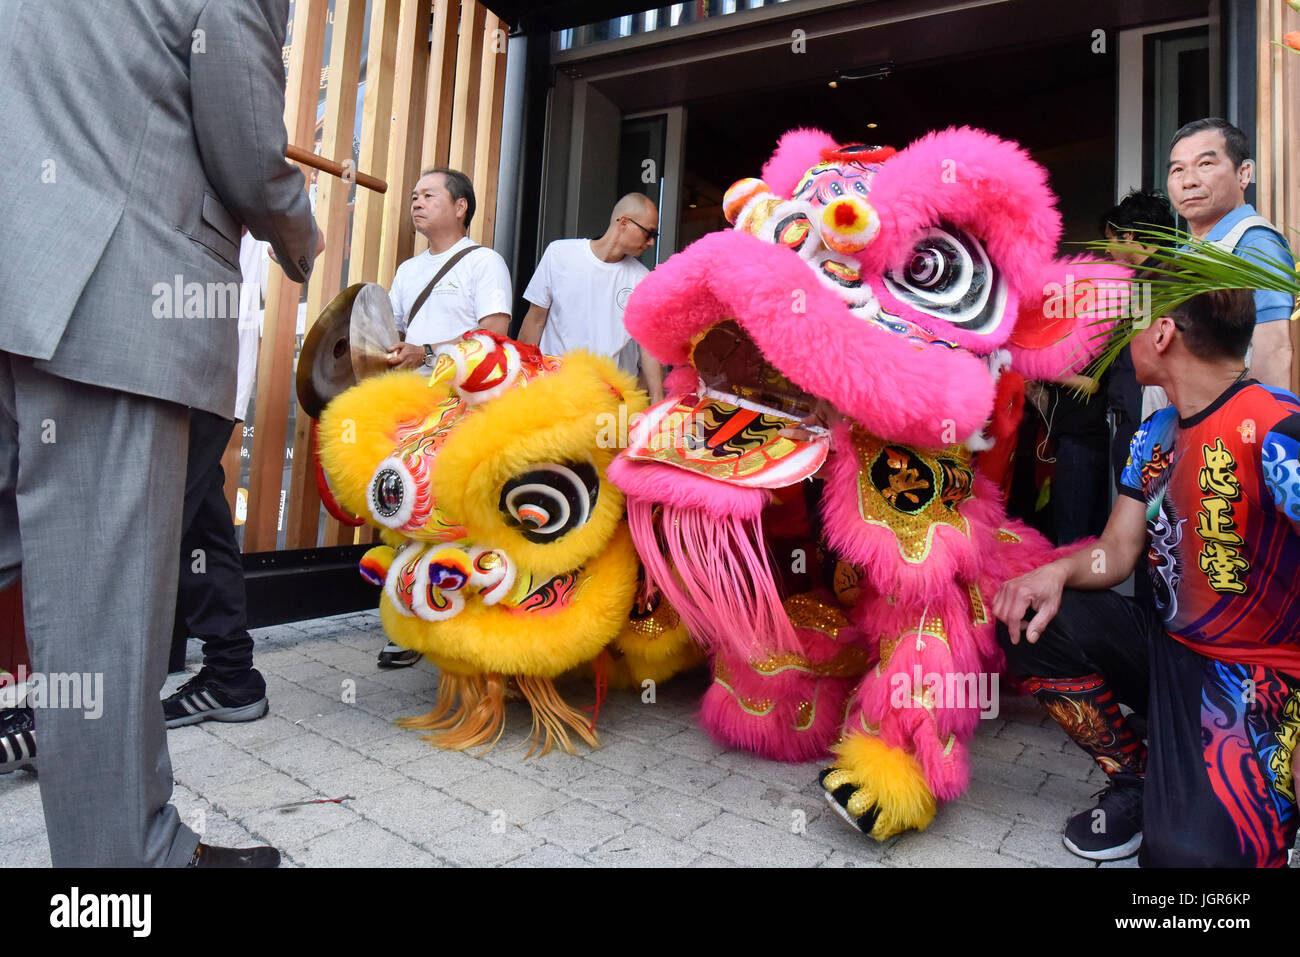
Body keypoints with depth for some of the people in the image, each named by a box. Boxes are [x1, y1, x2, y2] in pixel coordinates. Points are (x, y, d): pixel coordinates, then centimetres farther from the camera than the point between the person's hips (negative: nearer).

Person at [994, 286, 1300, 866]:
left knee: (1190, 851, -27)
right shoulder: (1154, 435, 6)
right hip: (1172, 650, 8)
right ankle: (1136, 782, 6)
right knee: (1029, 618, -11)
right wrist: (1058, 572, -17)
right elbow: (1117, 551, 5)